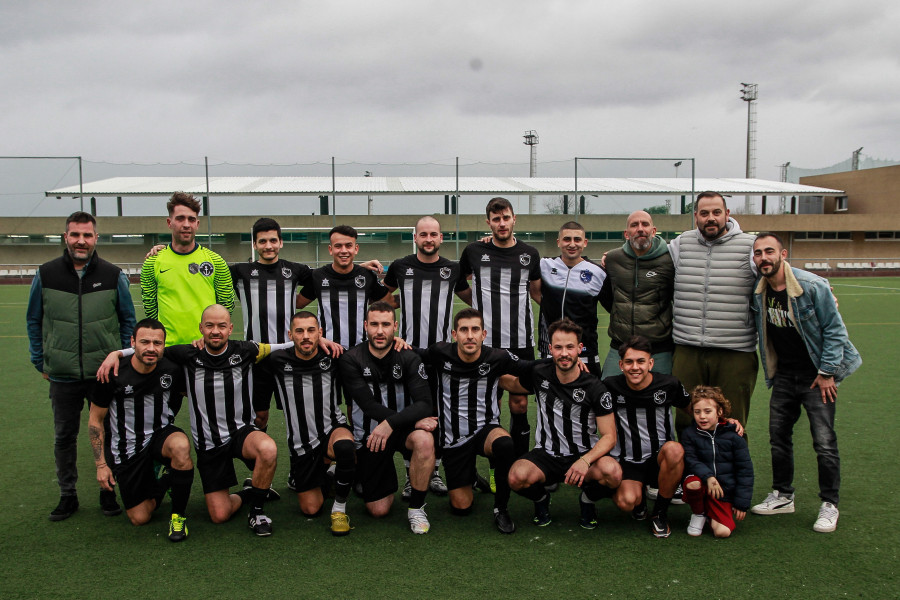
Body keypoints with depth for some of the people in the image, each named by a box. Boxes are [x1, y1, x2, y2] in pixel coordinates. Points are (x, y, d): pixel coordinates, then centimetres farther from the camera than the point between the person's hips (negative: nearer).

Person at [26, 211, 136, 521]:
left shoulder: (113, 275, -2)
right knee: (64, 437, 11)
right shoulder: (46, 275, 0)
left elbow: (128, 320, 8)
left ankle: (108, 492, 24)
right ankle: (67, 495, 26)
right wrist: (40, 361, 7)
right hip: (62, 376, 1)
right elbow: (34, 320, 10)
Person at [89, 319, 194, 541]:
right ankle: (157, 485, 35)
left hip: (161, 435, 0)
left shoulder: (172, 369, -12)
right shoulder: (113, 375, -16)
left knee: (181, 446, -38)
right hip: (128, 448, 0)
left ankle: (178, 515, -16)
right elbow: (95, 419, -3)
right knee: (140, 518, 0)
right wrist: (100, 464, -5)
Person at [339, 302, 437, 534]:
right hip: (369, 434, 0)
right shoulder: (351, 359, -10)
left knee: (425, 440, -36)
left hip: (403, 428, 0)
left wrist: (391, 424, -32)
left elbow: (426, 404, -18)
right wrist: (415, 419, -23)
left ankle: (416, 507, -13)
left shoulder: (408, 358, -9)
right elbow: (369, 406, -17)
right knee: (378, 510, -2)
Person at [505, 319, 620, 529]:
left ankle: (588, 500, 5)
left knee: (613, 472, -34)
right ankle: (541, 499, 7)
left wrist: (585, 460, -27)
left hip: (584, 455, -1)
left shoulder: (595, 388, -9)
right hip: (546, 456, 1)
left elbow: (609, 436, -10)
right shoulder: (539, 375, -1)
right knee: (517, 477, -32)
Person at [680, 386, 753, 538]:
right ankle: (698, 514, -3)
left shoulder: (733, 435, -3)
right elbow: (690, 460, -9)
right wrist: (707, 476, -29)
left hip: (724, 493, 0)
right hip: (702, 485, 1)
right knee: (692, 484, -36)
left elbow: (745, 470, 0)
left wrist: (742, 502, -2)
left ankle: (710, 514, 17)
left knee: (723, 531, -19)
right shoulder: (689, 434, -1)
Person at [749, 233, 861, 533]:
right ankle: (782, 496, 24)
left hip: (816, 375, -5)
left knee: (824, 442, -7)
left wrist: (826, 373, -12)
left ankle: (829, 505, 8)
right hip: (784, 375, 5)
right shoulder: (759, 293, -2)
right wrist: (771, 372, 9)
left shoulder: (813, 286, -18)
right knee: (779, 436, 9)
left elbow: (834, 330, -12)